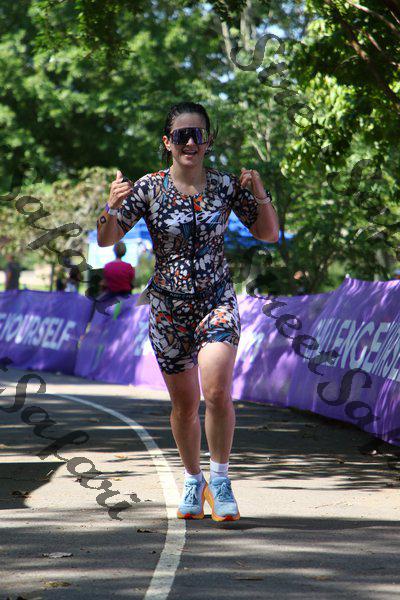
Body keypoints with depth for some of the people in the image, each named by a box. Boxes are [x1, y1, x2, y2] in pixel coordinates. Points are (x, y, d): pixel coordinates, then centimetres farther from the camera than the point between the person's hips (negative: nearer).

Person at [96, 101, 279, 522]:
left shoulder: (226, 186, -2)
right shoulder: (148, 189, -5)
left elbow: (269, 234, 3)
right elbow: (106, 239, -8)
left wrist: (259, 193, -13)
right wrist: (112, 206, -28)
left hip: (217, 301, -1)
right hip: (169, 305, 1)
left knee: (216, 391, -21)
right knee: (184, 403, 9)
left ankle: (220, 479, -3)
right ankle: (193, 481, 31)